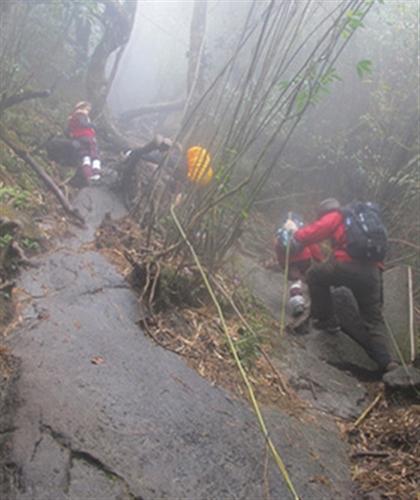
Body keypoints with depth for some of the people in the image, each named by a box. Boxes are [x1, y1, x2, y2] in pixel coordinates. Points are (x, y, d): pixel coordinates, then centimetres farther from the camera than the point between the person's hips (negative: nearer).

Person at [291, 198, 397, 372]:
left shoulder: (335, 217, 12)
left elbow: (316, 230, 1)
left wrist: (296, 237, 18)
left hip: (349, 265, -7)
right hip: (373, 272, 7)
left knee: (314, 274, 17)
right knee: (373, 319, 14)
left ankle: (326, 320, 17)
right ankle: (385, 361, -2)